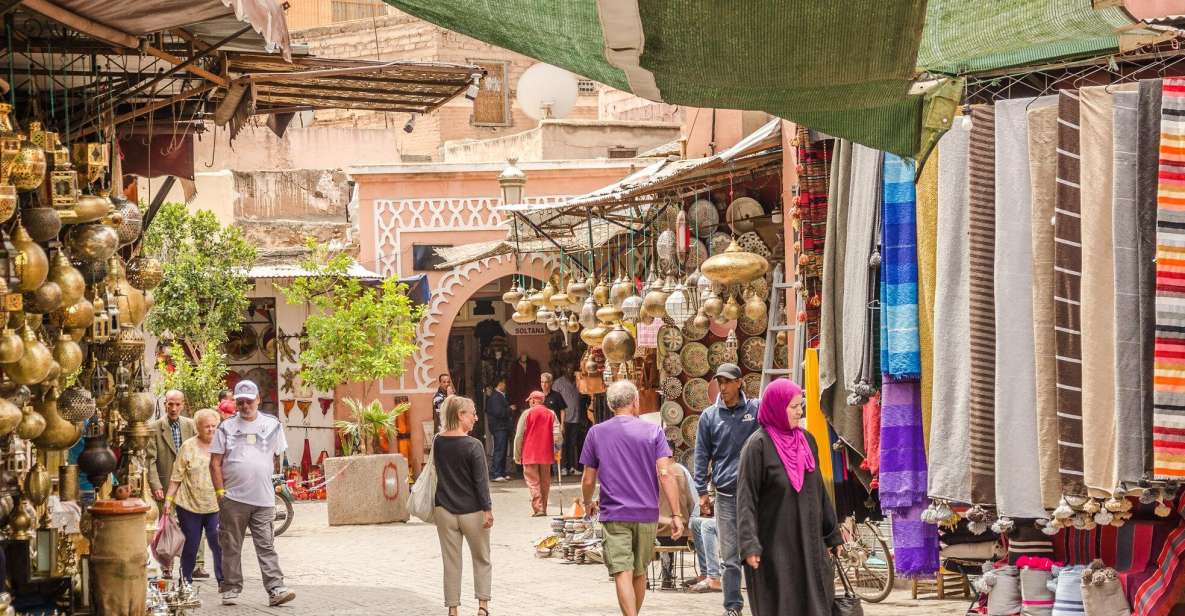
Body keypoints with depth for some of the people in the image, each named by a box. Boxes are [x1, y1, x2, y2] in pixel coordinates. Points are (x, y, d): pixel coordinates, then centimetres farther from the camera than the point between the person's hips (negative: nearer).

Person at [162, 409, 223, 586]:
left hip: (215, 506, 1)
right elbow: (177, 477, 3)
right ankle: (186, 582, 20)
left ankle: (223, 581, -1)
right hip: (189, 505, -1)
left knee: (219, 545, -8)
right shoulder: (188, 447, 1)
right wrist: (168, 499, -2)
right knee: (190, 547, 7)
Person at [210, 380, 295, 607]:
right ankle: (230, 589, 13)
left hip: (263, 499, 0)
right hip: (233, 498, 0)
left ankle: (275, 589, -8)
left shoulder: (272, 425, 8)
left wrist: (265, 482, 11)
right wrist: (220, 492, -3)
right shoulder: (226, 427, 5)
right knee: (231, 547, 5)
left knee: (266, 546, -3)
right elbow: (215, 463, 4)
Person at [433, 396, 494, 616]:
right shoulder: (473, 445, -14)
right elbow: (481, 481, -13)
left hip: (444, 511, 3)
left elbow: (437, 474, 9)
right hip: (471, 512, -3)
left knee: (451, 563, 10)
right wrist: (487, 509, -9)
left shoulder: (438, 443, -1)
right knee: (482, 560, 13)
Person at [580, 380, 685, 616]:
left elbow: (588, 480, 6)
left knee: (622, 574, -8)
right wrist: (676, 514, -8)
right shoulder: (653, 431, 0)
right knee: (639, 573, 17)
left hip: (614, 515, -1)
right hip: (646, 515, 2)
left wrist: (588, 503, 26)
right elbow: (665, 474, -9)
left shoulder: (596, 433, 2)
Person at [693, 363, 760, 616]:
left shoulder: (756, 410, 2)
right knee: (729, 556, 3)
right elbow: (702, 455, 7)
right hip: (725, 493, 1)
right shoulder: (709, 416, 5)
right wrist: (702, 491, 3)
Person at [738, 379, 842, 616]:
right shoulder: (758, 445, -10)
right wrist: (749, 545, -23)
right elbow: (746, 497, -14)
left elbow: (818, 490, 15)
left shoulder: (806, 440, 9)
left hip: (808, 540, 6)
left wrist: (833, 533, 15)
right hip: (774, 541, -6)